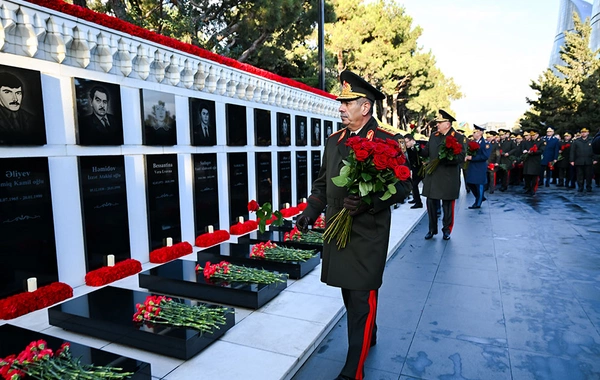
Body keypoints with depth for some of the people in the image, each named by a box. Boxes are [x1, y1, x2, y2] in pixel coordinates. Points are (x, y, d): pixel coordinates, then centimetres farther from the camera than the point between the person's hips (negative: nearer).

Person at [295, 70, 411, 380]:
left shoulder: (387, 141, -8)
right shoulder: (334, 140, 9)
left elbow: (402, 186, -10)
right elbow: (322, 183, 15)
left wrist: (369, 202, -24)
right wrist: (310, 212, 4)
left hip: (368, 235, -6)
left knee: (361, 300, 0)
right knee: (349, 293, 18)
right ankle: (369, 337, 43)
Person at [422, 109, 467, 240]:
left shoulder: (459, 138, -6)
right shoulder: (433, 136, 10)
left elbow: (461, 158, -14)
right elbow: (426, 152, 12)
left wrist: (446, 157, -25)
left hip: (448, 178, -4)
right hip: (432, 176, 5)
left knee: (447, 205, 8)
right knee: (431, 203, 9)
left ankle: (447, 230, 23)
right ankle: (432, 229, 22)